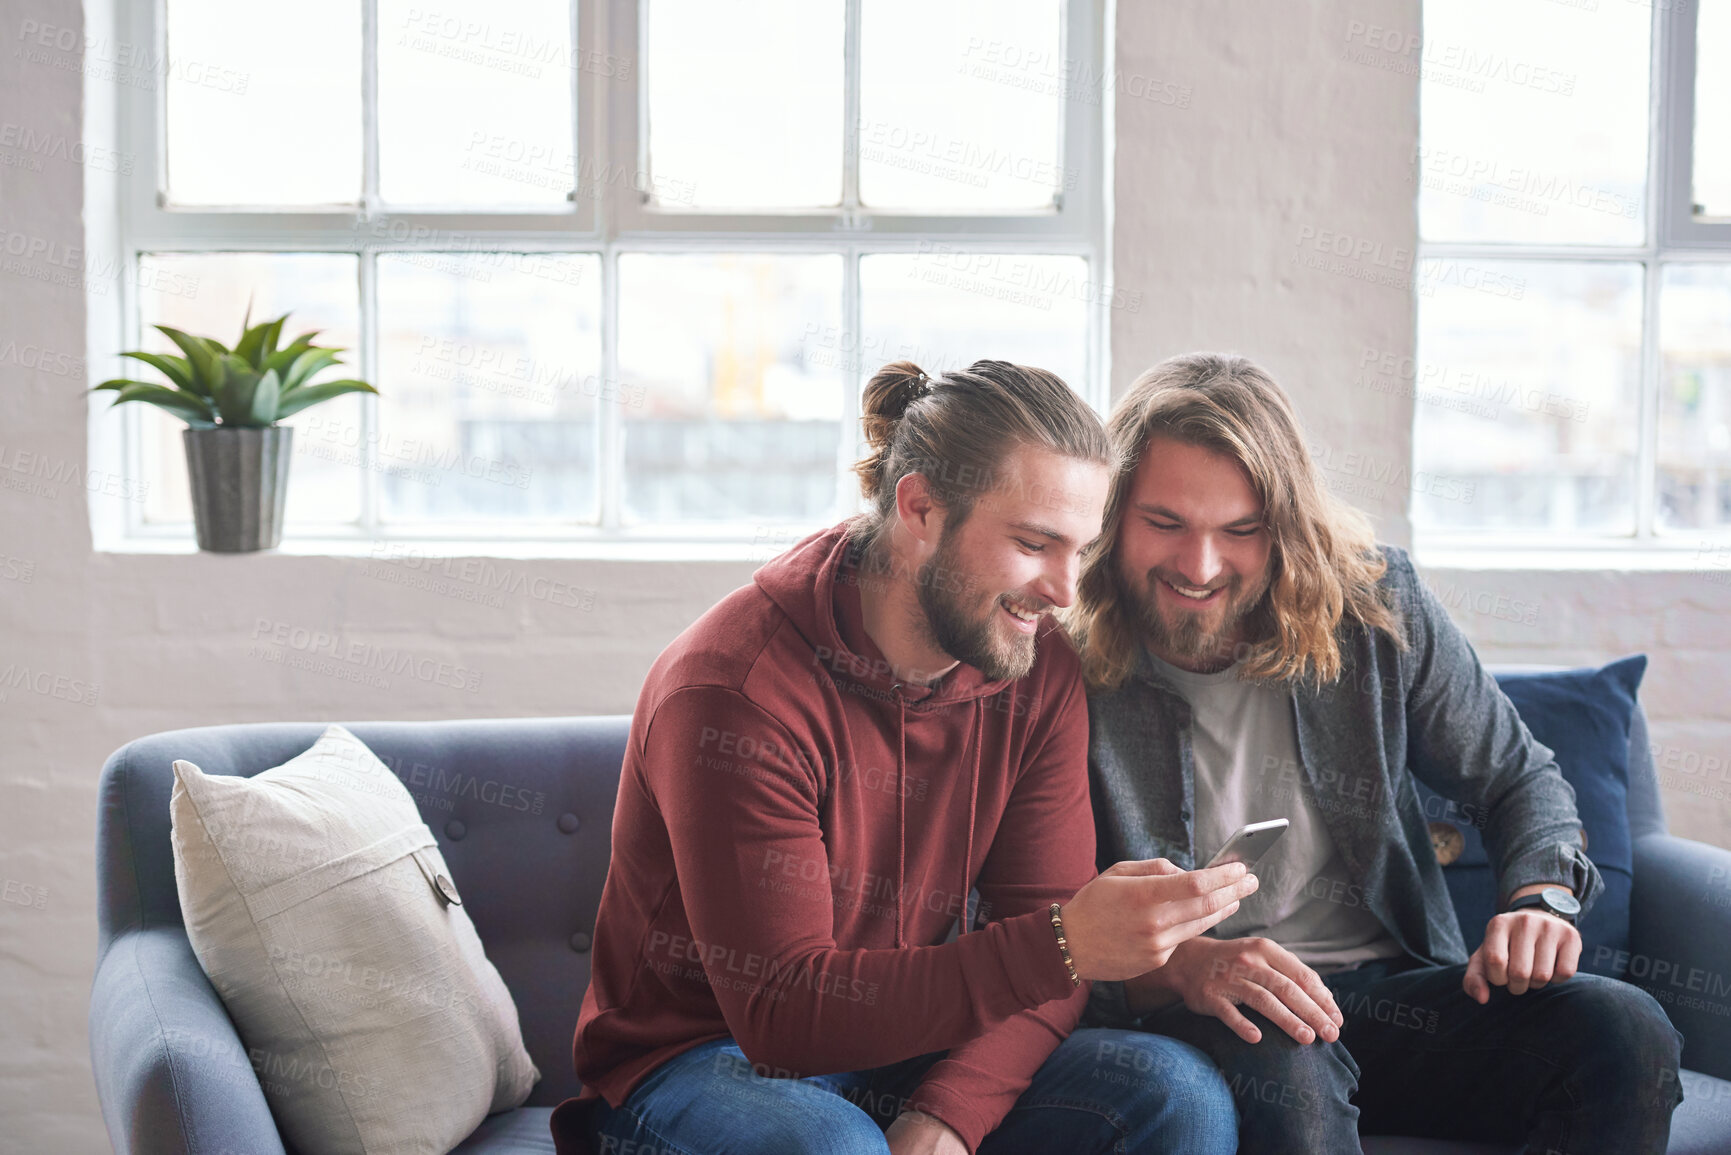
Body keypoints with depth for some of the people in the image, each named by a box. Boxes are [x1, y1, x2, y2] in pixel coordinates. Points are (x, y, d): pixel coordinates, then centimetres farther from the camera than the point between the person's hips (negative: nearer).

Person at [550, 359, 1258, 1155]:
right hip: (703, 1063, -5)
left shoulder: (1040, 672, -3)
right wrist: (1065, 945, -36)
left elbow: (1040, 957, -6)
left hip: (910, 1051, 6)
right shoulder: (735, 690, -23)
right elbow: (782, 1011, -27)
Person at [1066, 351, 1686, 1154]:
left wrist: (1541, 898, -8)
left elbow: (1519, 777, 13)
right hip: (1193, 1019, -4)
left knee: (1626, 1035, -20)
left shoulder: (1376, 606, 1)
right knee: (1284, 1073, -39)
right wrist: (1182, 967, -29)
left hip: (1393, 985, 4)